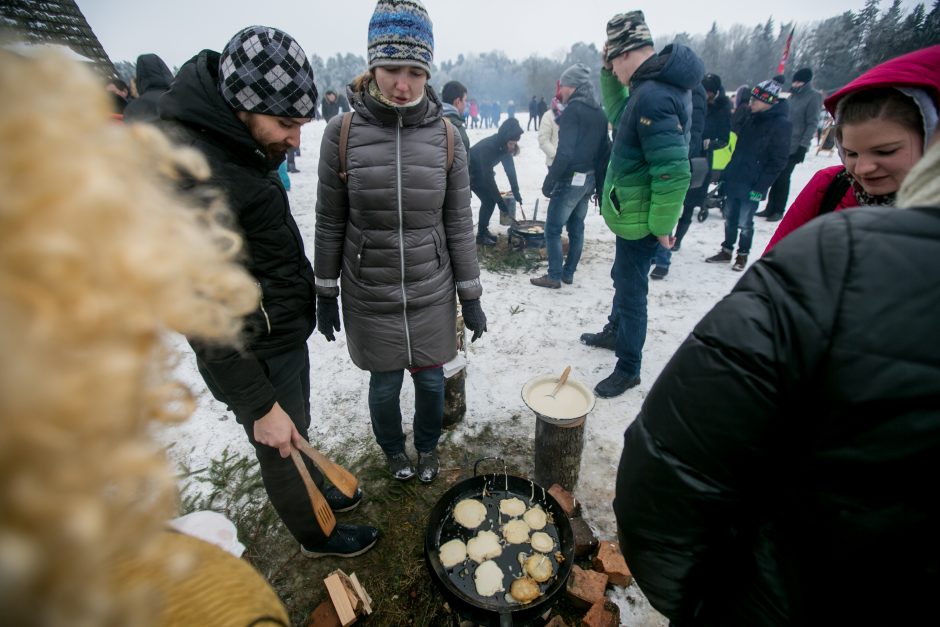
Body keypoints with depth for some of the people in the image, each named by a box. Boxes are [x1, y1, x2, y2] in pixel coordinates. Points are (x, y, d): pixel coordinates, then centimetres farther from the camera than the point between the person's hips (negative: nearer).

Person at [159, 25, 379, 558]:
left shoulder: (239, 141, 2)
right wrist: (260, 404, -20)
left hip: (287, 332, 8)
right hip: (256, 355, -8)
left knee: (298, 430, 29)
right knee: (282, 451, 16)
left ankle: (317, 490, 56)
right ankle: (316, 535, 44)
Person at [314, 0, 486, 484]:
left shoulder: (445, 136, -3)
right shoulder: (342, 133, -6)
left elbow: (459, 224, 0)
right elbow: (330, 224, 0)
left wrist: (471, 296, 0)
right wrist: (326, 293, 3)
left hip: (432, 293, 1)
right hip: (369, 296, 0)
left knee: (430, 379, 15)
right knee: (384, 385, 14)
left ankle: (427, 448, 48)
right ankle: (393, 450, 48)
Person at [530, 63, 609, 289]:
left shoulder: (573, 110, -13)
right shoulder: (599, 113, 12)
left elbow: (565, 152, -22)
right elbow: (604, 150, 13)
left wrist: (549, 181, -17)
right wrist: (600, 184, 17)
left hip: (570, 179, -9)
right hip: (588, 179, 9)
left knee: (553, 228, 0)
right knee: (576, 227, 13)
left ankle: (554, 276, 4)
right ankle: (568, 273, 22)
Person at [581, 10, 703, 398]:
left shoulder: (653, 96, -23)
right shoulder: (654, 84, 8)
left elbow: (673, 171, -27)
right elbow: (619, 116, 26)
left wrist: (662, 225, -19)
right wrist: (609, 74, 13)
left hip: (638, 220, -10)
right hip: (632, 216, 10)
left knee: (631, 292, 2)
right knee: (623, 279, 24)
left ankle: (628, 369, 19)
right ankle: (615, 332, 46)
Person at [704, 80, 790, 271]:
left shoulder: (781, 124, -10)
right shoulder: (753, 119, 11)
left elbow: (777, 161, -12)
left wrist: (760, 186, -17)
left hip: (751, 185, -6)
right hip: (734, 180, 7)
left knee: (744, 222, 1)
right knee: (730, 218, 12)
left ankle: (742, 255, 18)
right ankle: (726, 251, 25)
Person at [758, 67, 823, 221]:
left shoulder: (813, 97, -5)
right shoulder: (793, 96, 14)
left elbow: (812, 124, -10)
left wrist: (803, 146, -16)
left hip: (794, 147, -6)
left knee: (783, 178, -5)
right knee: (774, 176, 7)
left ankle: (778, 211, 3)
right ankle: (770, 208, 14)